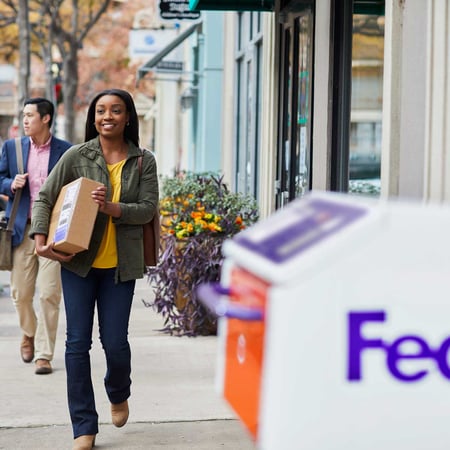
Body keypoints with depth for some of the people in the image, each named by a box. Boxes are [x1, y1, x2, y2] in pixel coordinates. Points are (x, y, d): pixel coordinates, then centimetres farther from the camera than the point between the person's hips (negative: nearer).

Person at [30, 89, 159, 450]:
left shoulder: (143, 162, 3)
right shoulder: (77, 156, 0)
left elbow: (148, 209, -4)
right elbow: (45, 198, 1)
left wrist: (111, 208, -21)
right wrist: (40, 239, -13)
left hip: (120, 264, 0)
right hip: (78, 261, 0)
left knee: (115, 341, 0)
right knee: (78, 342, -2)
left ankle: (119, 395, 35)